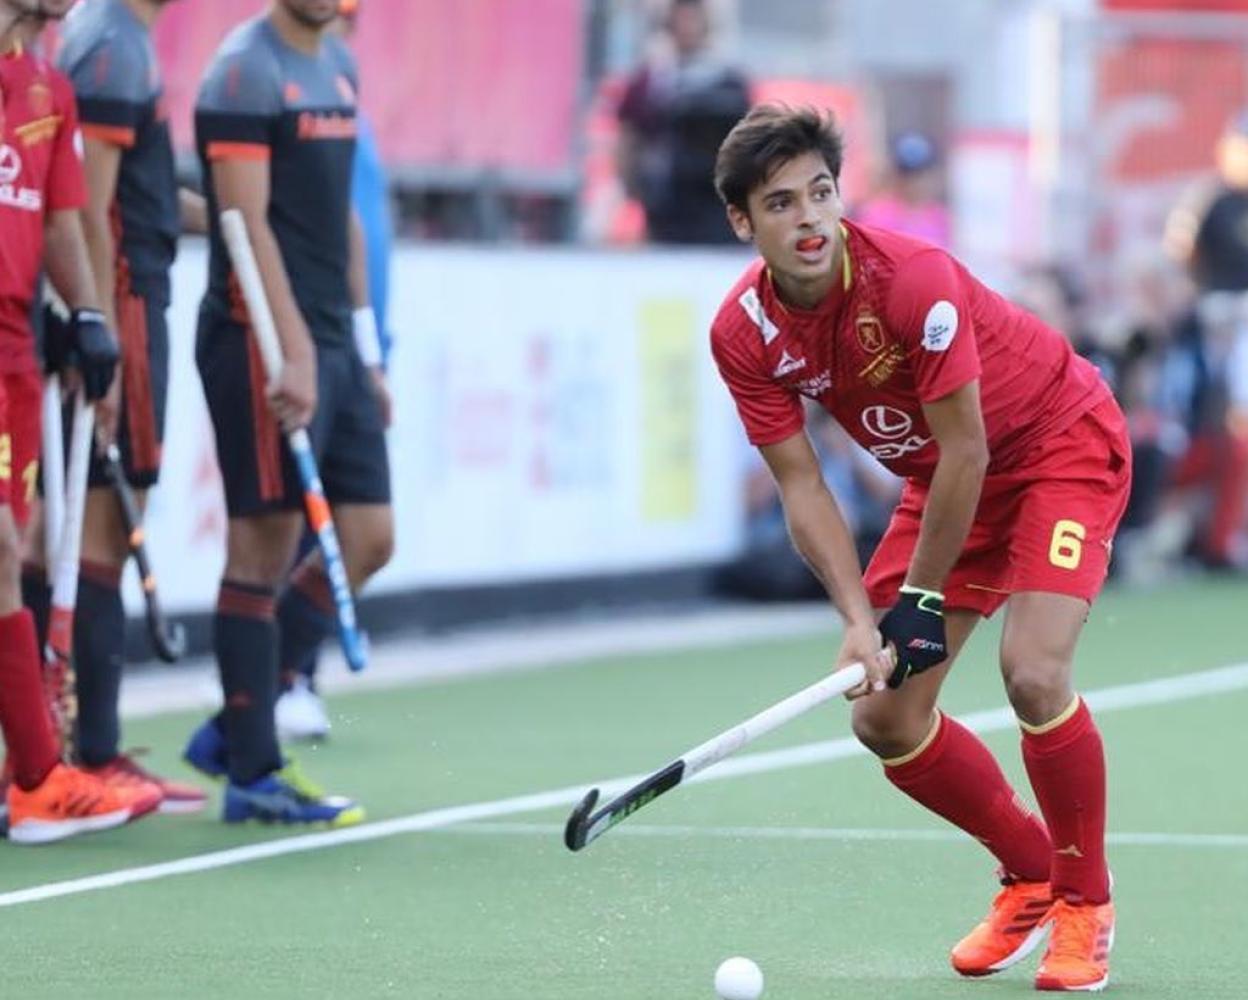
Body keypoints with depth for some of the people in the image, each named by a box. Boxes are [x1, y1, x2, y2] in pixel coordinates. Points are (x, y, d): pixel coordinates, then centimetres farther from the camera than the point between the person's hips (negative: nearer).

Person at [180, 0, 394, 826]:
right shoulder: (245, 71, -10)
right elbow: (246, 223, -18)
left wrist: (363, 347, 19)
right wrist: (294, 351, -24)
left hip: (332, 343, 9)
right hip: (264, 342, -9)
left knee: (368, 539, 7)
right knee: (263, 548, -4)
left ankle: (239, 730, 17)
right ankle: (252, 774, 1)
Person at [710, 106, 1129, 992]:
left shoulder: (913, 279, -33)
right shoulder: (743, 332, -16)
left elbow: (966, 452, -26)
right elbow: (802, 486, -12)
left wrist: (921, 603, -20)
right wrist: (860, 619, -24)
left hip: (1064, 444, -6)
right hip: (944, 477, 6)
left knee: (1033, 674, -25)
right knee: (886, 718, 0)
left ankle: (1087, 905, -3)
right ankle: (1030, 876, 22)